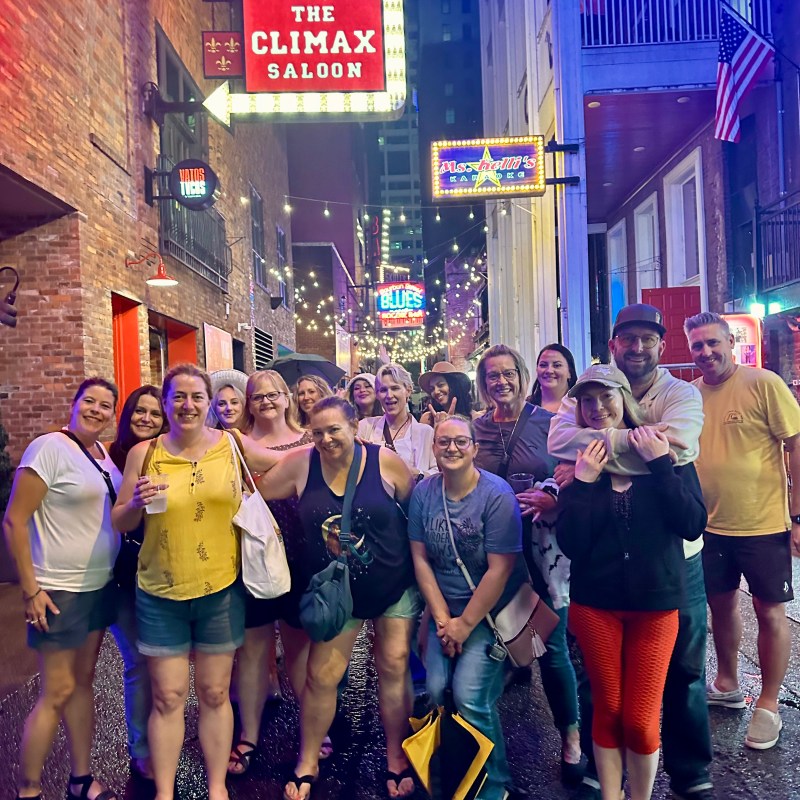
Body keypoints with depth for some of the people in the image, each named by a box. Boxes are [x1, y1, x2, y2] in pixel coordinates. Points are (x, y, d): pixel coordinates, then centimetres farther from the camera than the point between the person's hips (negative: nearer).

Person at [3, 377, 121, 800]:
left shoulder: (105, 454, 7)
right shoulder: (49, 448, -15)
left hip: (100, 585, 7)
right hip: (60, 590, -7)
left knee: (83, 682, 15)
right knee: (57, 692, 1)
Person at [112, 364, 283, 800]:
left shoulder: (233, 445, -3)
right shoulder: (144, 453, -3)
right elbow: (119, 522, 3)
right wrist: (137, 503, -16)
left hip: (221, 589, 0)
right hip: (160, 593, 0)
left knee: (215, 693, 13)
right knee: (168, 696, 9)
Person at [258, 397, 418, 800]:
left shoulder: (386, 461, -15)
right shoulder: (301, 464, -12)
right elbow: (257, 491, 1)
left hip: (394, 587, -1)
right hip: (336, 592, 1)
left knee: (394, 666, 7)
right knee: (321, 675, 6)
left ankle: (396, 759, 29)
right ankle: (307, 763, 30)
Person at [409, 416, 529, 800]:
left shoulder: (497, 495, -18)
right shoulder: (423, 492, -5)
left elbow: (500, 569, -17)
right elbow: (420, 558, -1)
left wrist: (465, 624, -12)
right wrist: (442, 619, -5)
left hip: (490, 610, -4)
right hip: (443, 609, 4)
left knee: (470, 696, -13)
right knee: (435, 690, -6)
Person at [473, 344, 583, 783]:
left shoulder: (547, 421, -2)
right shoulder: (476, 429, 5)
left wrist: (551, 496, -21)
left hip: (541, 545, -2)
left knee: (553, 644, 4)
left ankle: (571, 737, 26)